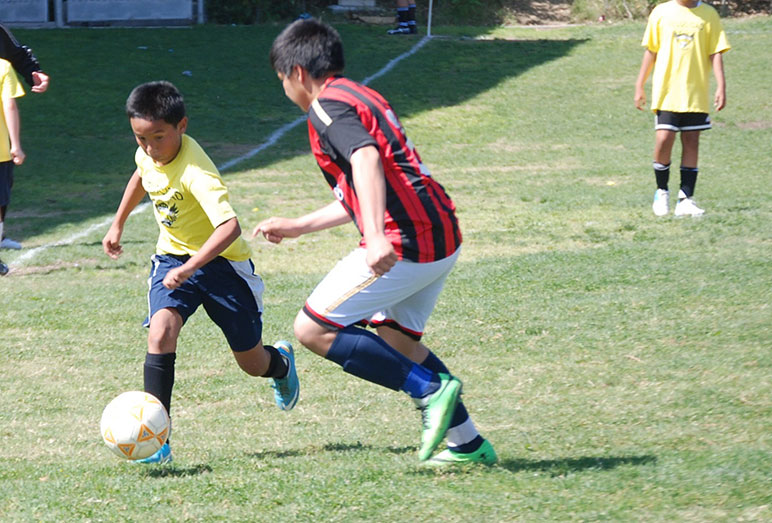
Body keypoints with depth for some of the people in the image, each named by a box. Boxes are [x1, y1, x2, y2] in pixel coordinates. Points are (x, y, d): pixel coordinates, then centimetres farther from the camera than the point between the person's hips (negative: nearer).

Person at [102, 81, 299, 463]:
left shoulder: (195, 173, -33)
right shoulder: (148, 154, -10)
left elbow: (230, 227, -46)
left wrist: (189, 268, -53)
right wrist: (117, 225, 20)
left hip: (220, 260, -5)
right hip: (172, 256, 5)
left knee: (252, 363, 9)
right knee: (160, 333, -24)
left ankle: (281, 363, 48)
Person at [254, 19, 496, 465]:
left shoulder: (327, 106, -6)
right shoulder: (364, 97, 25)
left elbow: (367, 159, -26)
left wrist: (376, 238, -38)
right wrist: (297, 226, 40)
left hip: (406, 244, -10)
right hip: (443, 237, 10)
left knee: (313, 328, -5)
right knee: (396, 338, 24)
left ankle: (431, 390, -9)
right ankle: (469, 444, 23)